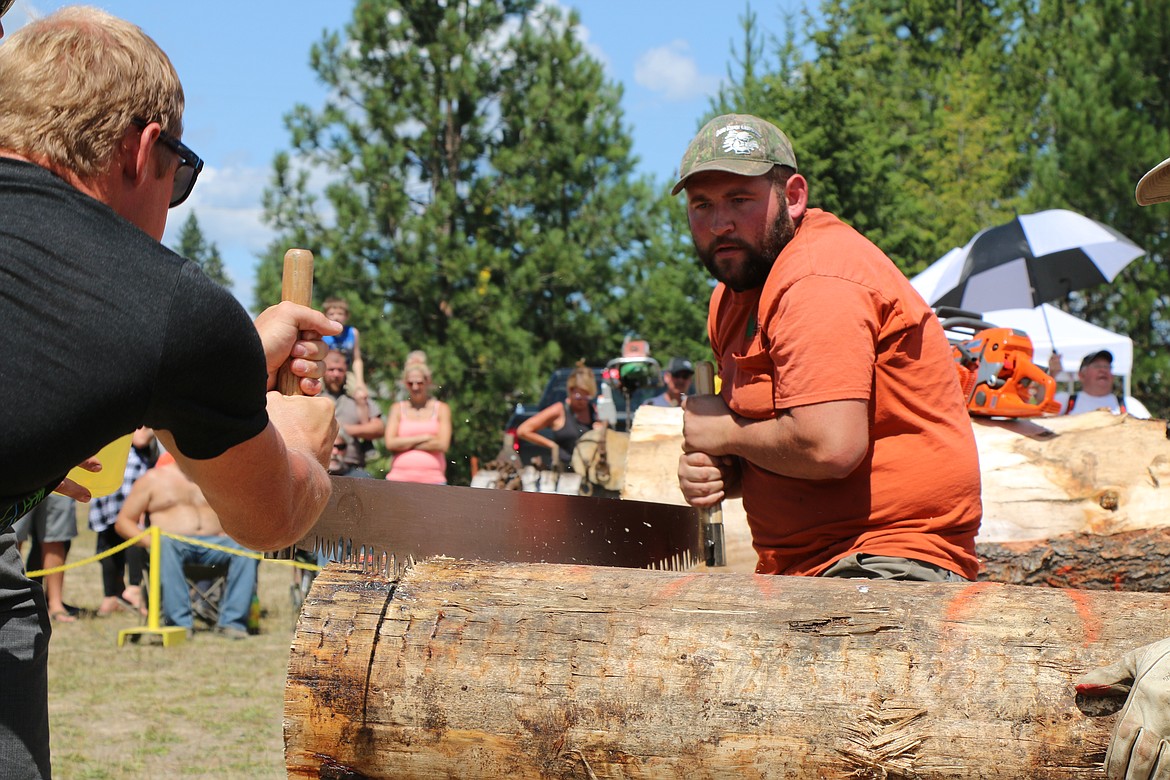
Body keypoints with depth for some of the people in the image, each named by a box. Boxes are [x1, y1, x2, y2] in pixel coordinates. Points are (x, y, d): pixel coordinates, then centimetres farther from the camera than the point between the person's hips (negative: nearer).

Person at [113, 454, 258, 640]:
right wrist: (150, 541, -10)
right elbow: (123, 521, 10)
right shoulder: (154, 478, 14)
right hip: (175, 542, -2)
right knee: (165, 544, -39)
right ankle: (180, 621, -42)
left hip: (213, 544, 2)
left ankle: (232, 621, -33)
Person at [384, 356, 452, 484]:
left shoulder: (442, 409, 10)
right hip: (400, 477, 1)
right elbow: (390, 443, 1)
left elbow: (442, 444, -2)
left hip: (432, 479, -1)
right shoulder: (397, 409, 13)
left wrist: (405, 444, -2)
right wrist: (423, 438, -4)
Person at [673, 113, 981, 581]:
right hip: (801, 569, 9)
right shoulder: (732, 296, 16)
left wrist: (726, 433, -9)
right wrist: (720, 475, 3)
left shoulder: (820, 279, -15)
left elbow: (830, 446, -26)